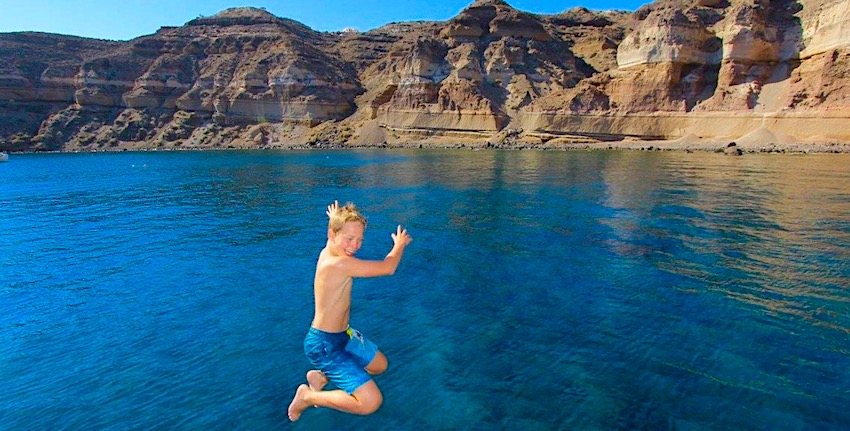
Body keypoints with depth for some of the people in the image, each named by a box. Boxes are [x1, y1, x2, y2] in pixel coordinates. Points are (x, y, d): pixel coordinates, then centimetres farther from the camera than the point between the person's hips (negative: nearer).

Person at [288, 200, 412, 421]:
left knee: (380, 365, 26)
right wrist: (399, 244, -4)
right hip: (324, 344, -10)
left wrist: (336, 219, 42)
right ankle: (307, 396, 2)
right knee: (371, 402, -17)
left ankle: (321, 377, 27)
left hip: (343, 334, 10)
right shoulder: (340, 264, -31)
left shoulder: (329, 251, -4)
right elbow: (388, 268, -24)